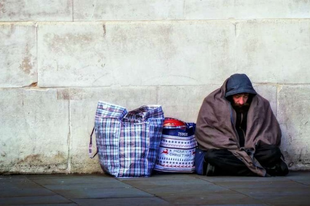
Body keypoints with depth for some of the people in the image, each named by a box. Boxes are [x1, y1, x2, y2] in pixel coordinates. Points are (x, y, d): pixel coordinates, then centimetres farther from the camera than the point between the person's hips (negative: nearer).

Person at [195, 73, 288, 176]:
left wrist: (253, 146, -11)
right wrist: (233, 147, -15)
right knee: (211, 155, -36)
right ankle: (265, 170, -33)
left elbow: (272, 131, 7)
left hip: (252, 150, 1)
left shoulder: (261, 104, 5)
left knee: (273, 153, -28)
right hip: (227, 150, -1)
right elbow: (203, 130, -7)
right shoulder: (213, 102, -1)